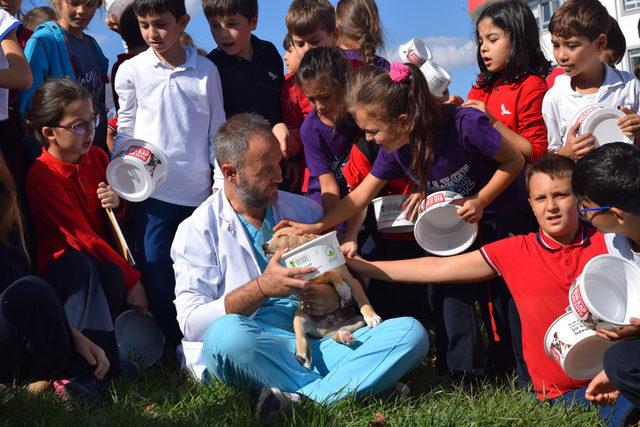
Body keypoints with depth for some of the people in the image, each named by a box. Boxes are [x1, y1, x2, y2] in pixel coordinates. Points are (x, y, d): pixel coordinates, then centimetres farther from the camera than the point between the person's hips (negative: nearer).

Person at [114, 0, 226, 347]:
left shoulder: (206, 70, 4)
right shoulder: (131, 71, 2)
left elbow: (217, 130, 8)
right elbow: (125, 130, 9)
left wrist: (222, 179, 4)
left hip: (199, 189, 1)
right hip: (152, 190, 0)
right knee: (156, 269, -2)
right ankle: (172, 342, 10)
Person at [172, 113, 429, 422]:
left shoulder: (305, 210, 18)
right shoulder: (197, 231, 5)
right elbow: (191, 323, -5)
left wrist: (334, 297, -4)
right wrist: (261, 288, -16)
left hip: (318, 343, 5)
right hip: (247, 351, -4)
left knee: (410, 332, -19)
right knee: (226, 332, -40)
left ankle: (300, 398, -32)